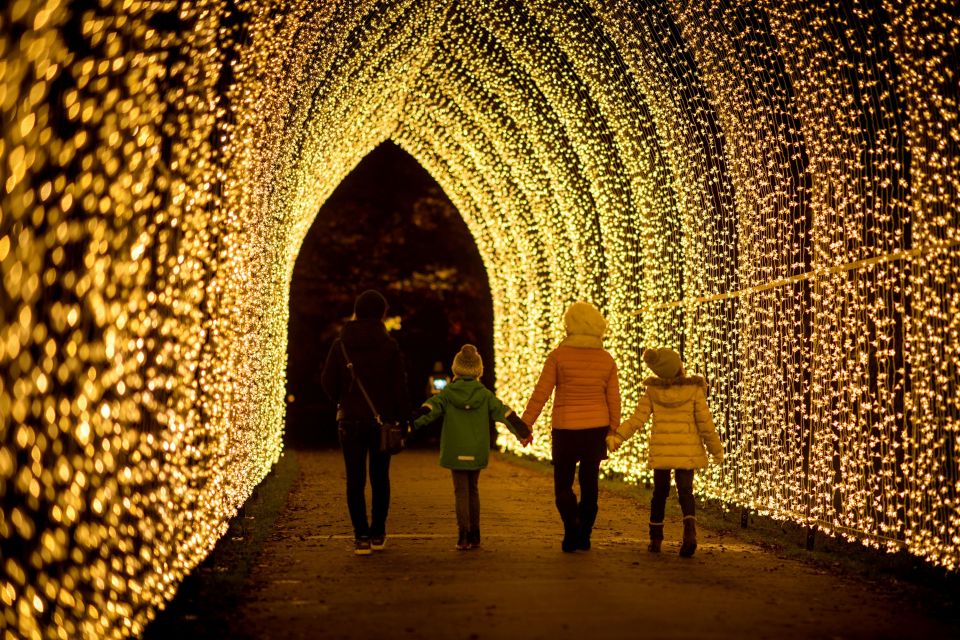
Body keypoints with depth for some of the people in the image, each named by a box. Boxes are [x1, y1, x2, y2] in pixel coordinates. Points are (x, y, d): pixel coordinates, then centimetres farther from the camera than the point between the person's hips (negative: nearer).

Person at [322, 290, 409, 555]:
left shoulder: (341, 344, -2)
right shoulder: (389, 345, -6)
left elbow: (328, 381, 0)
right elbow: (400, 386, -6)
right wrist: (401, 419, 1)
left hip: (350, 420, 0)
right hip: (382, 420, 0)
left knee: (355, 479, 3)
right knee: (380, 478, 12)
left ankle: (361, 536, -1)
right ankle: (377, 534, 14)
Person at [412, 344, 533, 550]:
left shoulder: (447, 393, -2)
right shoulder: (485, 394, 1)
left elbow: (429, 409, -15)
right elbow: (505, 413, -1)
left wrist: (413, 423, -19)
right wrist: (523, 432, 5)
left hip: (455, 452, -2)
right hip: (477, 452, 2)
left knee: (461, 492, 1)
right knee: (473, 490, 16)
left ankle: (464, 535, -9)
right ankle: (474, 535, 18)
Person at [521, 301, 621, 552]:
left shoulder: (558, 355, -9)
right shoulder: (607, 359, 2)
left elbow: (540, 393, -8)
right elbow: (614, 400, 5)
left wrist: (525, 424, 0)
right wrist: (613, 431, 14)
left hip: (565, 429, -3)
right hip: (596, 428, 3)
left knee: (563, 484, 7)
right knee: (590, 483, 12)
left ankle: (572, 528, -11)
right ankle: (584, 536, 15)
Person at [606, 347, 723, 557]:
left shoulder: (653, 391, -4)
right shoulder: (694, 390, -7)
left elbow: (636, 419, -9)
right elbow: (705, 422, -5)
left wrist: (616, 438, -7)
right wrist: (716, 449, 4)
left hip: (661, 450, 1)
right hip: (686, 451, -1)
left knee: (660, 492, 15)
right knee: (685, 491, 1)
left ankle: (655, 538, 18)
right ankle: (690, 530, -24)